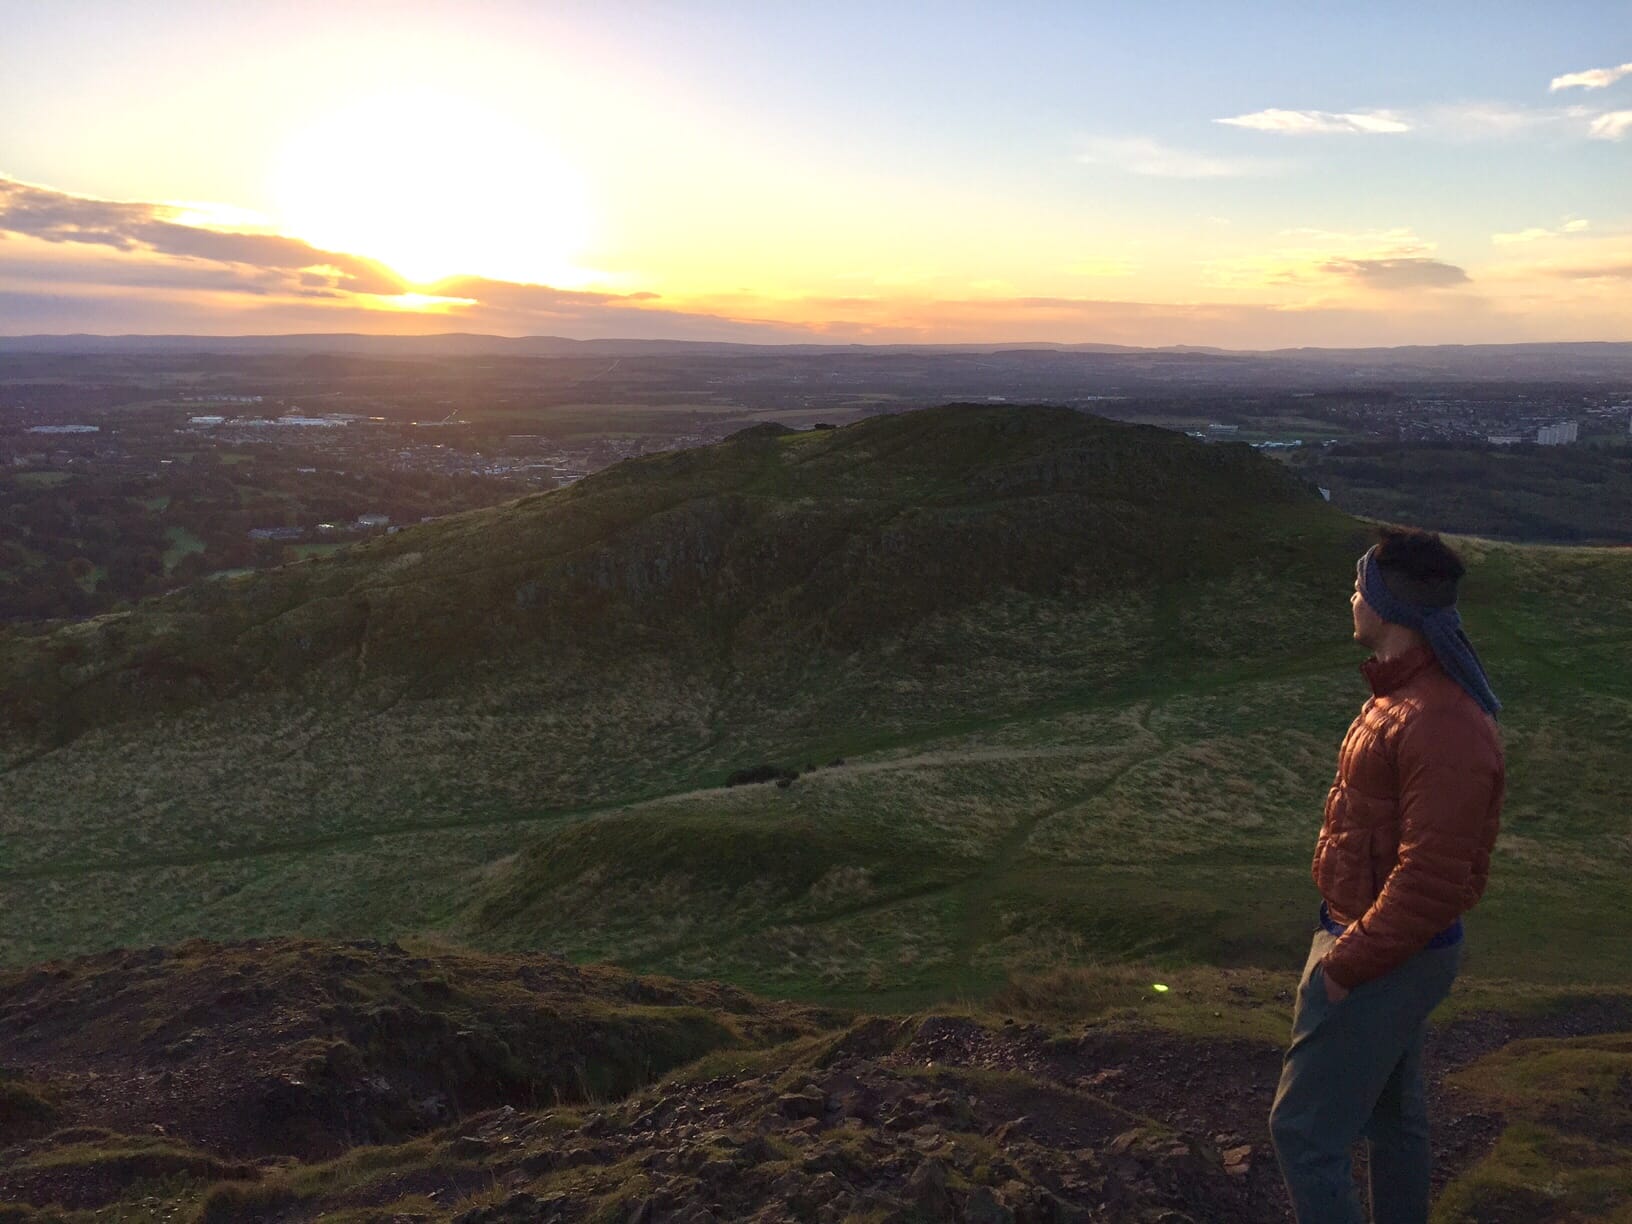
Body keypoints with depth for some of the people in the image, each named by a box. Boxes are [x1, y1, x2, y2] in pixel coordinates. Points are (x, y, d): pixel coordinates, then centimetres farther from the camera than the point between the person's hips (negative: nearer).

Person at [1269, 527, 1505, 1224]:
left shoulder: (1443, 728, -27)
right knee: (1393, 1114, 23)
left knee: (1304, 1131, -2)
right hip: (1389, 950, 10)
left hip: (1384, 960, -10)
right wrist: (1349, 940, 14)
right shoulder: (1402, 691, 6)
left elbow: (1432, 879, -28)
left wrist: (1346, 962, -20)